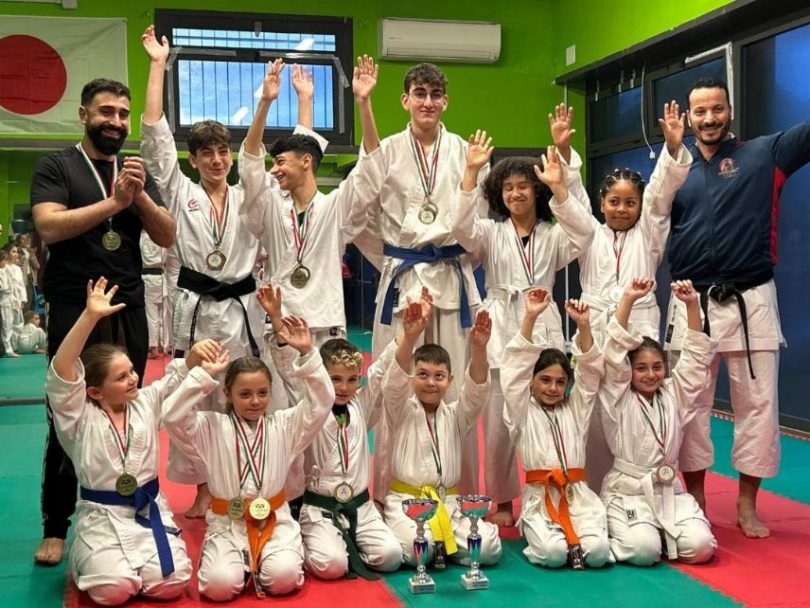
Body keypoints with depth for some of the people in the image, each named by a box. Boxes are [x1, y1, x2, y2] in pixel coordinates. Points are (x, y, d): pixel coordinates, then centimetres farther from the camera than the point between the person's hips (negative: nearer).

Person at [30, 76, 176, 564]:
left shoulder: (138, 172, 13)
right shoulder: (56, 167, 0)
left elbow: (167, 237, 4)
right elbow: (48, 227, -15)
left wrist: (140, 196, -12)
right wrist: (114, 201, -16)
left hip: (129, 311, 4)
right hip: (75, 311, -4)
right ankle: (55, 527, 11)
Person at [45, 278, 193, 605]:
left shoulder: (147, 402, 6)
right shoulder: (80, 416, -9)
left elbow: (179, 377, 8)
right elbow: (61, 372, -23)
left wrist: (195, 354, -18)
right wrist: (90, 316, -34)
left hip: (150, 509, 3)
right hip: (102, 515, -3)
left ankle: (137, 559, 18)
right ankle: (87, 558, 13)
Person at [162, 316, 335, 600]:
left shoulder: (283, 425, 4)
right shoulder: (212, 427, 0)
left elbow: (321, 402, -6)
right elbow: (174, 418, -16)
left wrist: (307, 353, -16)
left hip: (274, 520, 1)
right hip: (227, 523, -1)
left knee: (283, 577, -26)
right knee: (220, 584, -25)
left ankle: (260, 561, 9)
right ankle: (240, 560, 10)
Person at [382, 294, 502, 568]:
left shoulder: (456, 415, 10)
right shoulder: (401, 411, 2)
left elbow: (477, 389, -8)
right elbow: (395, 380, -18)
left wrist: (478, 348, -30)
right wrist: (409, 337, -38)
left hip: (449, 501, 3)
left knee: (489, 548, -19)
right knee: (414, 549, -33)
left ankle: (441, 542, 7)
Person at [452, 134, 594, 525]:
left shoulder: (552, 234, 9)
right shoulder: (489, 232, 7)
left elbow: (583, 233, -12)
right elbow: (461, 226, -13)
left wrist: (557, 187, -21)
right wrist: (471, 172, -22)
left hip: (542, 331, 1)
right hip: (500, 331, 0)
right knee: (499, 423, 2)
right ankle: (503, 502, 18)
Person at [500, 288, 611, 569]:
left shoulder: (575, 408, 16)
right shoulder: (522, 412, 6)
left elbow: (590, 370, 5)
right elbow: (515, 369, -6)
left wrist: (584, 326, -12)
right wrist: (530, 318, -16)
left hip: (577, 493, 3)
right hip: (539, 496, -3)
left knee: (597, 553, -22)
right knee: (553, 553, -28)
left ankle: (569, 535, 9)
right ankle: (537, 534, 5)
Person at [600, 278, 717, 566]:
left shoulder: (674, 396, 9)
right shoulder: (618, 399, -3)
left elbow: (697, 355, 3)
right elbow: (614, 352, -14)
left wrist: (692, 304, -8)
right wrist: (628, 299, -21)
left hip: (669, 489, 4)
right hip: (627, 491, -4)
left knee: (700, 546, -19)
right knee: (643, 550, -27)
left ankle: (660, 532, 13)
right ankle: (615, 531, 7)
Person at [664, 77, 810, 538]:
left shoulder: (763, 154, 1)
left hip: (750, 302, -1)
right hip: (691, 304, 2)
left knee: (758, 405, 4)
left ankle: (747, 506, 19)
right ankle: (695, 501, 23)